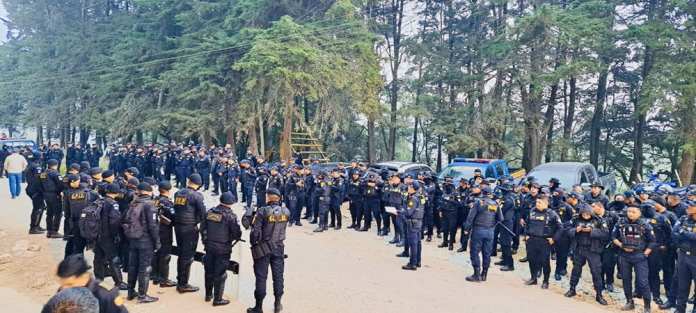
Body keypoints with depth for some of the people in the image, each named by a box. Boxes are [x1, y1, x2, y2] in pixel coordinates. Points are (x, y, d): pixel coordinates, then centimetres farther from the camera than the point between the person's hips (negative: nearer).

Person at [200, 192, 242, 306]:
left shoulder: (210, 212, 0)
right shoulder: (230, 216, -17)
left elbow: (202, 227, 7)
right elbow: (237, 234, -15)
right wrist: (231, 237, 7)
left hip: (209, 246, 6)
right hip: (223, 249, -6)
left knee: (209, 271, 19)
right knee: (220, 274, 5)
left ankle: (208, 295, 33)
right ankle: (217, 299, 12)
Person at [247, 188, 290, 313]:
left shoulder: (263, 211, -17)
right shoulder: (286, 212, -4)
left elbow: (255, 231, -16)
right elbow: (283, 227, 7)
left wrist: (253, 244, -1)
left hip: (263, 248, -3)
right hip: (279, 248, 4)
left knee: (261, 277, 6)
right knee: (278, 276, 14)